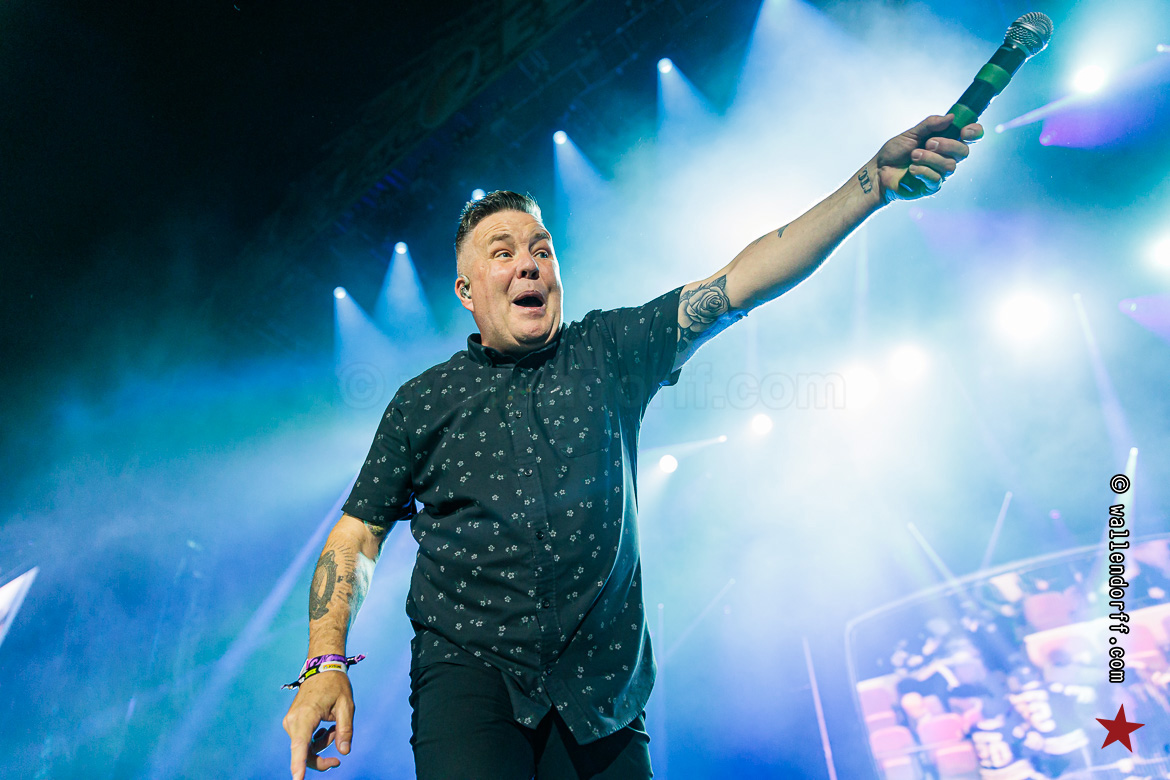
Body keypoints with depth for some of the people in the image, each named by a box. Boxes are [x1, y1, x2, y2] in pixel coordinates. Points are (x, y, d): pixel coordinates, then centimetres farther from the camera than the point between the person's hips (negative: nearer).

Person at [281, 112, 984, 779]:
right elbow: (358, 536, 10)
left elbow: (741, 283, -2)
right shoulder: (424, 402, 7)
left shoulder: (610, 351, 7)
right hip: (471, 672, -1)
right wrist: (327, 666, -3)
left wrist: (875, 183, -10)